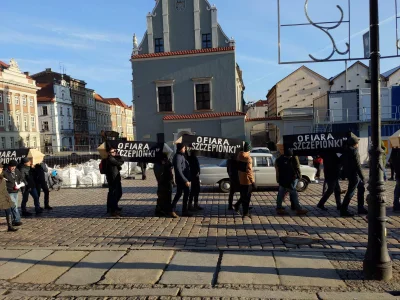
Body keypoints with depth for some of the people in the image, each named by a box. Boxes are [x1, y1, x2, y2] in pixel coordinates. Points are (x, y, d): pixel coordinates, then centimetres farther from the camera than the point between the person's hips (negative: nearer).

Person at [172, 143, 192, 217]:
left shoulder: (181, 156, 13)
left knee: (179, 194, 16)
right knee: (186, 193, -1)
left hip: (180, 179, 10)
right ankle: (184, 211, 7)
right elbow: (179, 171, -24)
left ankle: (172, 208, 24)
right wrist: (185, 180, -25)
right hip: (182, 179, -10)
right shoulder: (178, 157, -18)